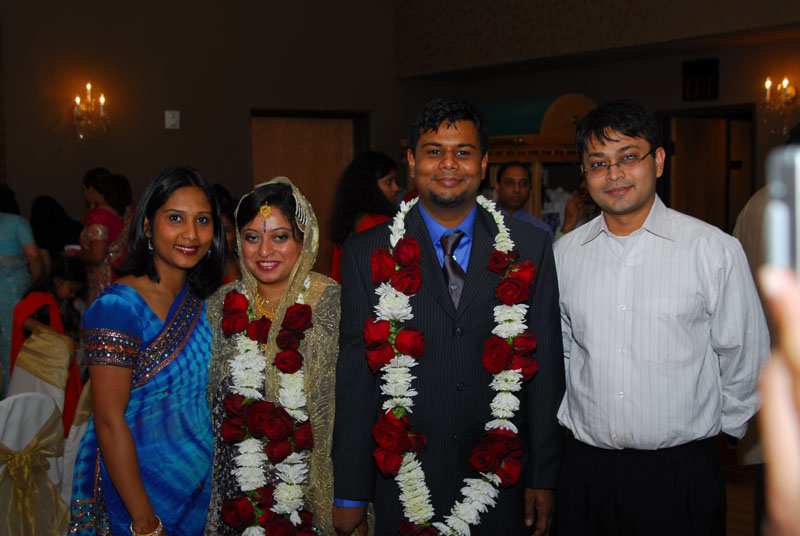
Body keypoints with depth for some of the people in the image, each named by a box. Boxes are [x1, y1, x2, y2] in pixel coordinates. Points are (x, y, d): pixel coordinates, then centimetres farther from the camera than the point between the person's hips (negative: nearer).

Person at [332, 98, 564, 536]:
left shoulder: (529, 249, 0)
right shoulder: (368, 253, -3)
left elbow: (544, 366, 2)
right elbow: (355, 375, -3)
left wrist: (543, 478, 1)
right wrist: (350, 494, -3)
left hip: (501, 486, 1)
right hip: (404, 488, -1)